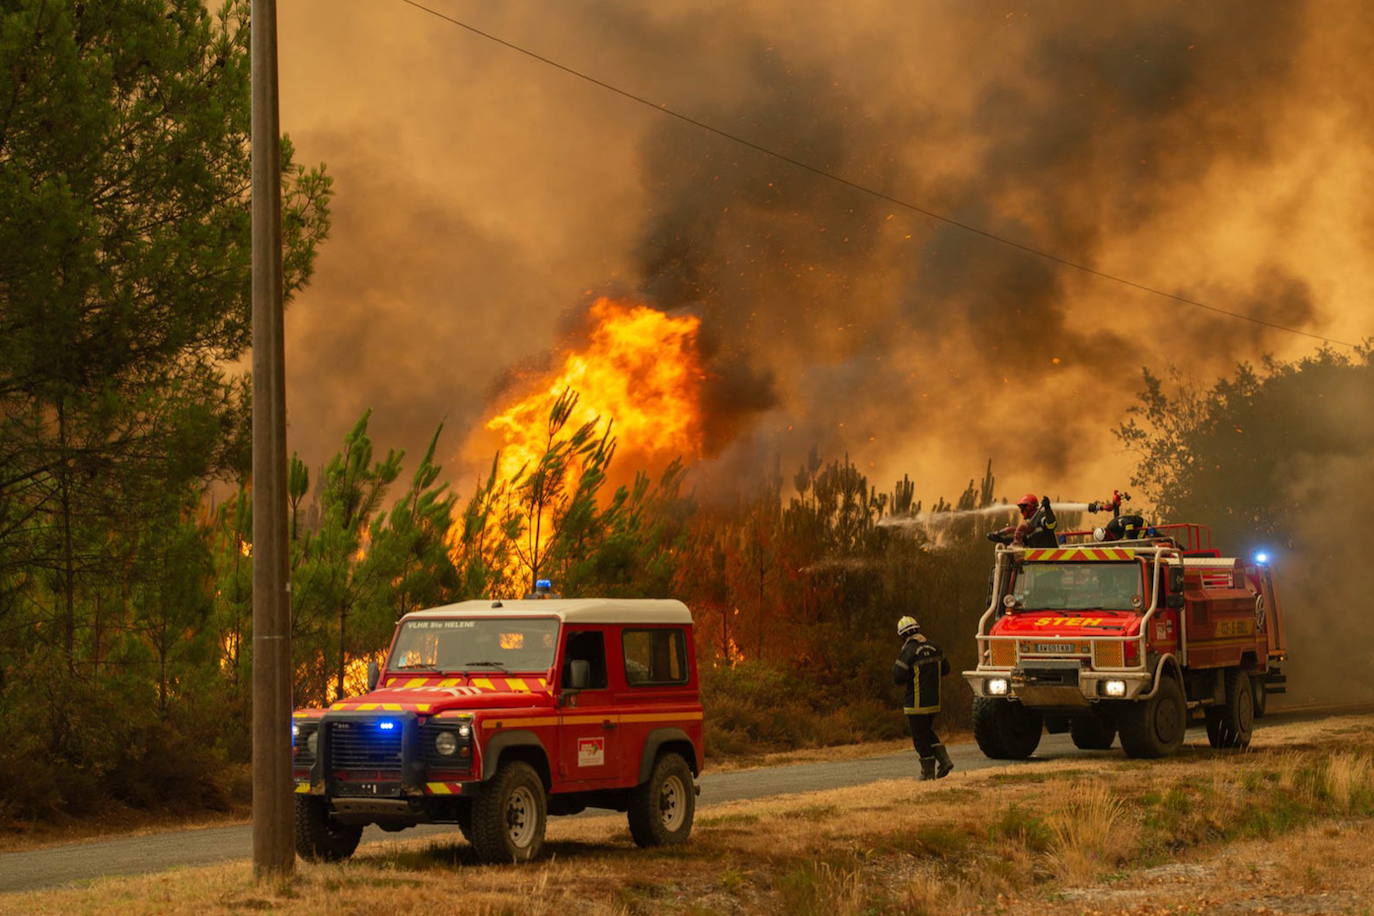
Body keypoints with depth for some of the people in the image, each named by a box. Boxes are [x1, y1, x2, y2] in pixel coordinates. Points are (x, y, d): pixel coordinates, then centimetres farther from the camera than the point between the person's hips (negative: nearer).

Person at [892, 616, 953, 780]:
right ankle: (944, 759, 8)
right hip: (934, 700, 7)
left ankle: (928, 771, 8)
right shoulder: (934, 648, 4)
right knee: (927, 732, 22)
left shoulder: (907, 652, -17)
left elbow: (898, 678, -20)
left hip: (916, 703, -7)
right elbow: (945, 669, 14)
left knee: (920, 737, 4)